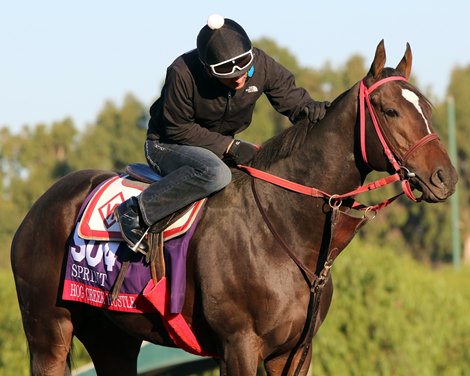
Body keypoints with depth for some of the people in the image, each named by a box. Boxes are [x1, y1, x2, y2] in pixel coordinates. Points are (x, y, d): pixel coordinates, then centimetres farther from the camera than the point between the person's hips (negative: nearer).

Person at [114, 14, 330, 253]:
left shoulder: (261, 65, -15)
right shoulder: (183, 74, -29)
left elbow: (291, 98, -2)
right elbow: (178, 129, -21)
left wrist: (309, 108, -27)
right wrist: (229, 146, -29)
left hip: (225, 143, 7)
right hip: (167, 146, -7)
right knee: (216, 173, -39)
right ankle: (137, 212, -30)